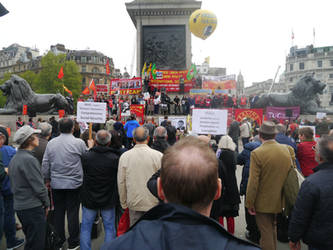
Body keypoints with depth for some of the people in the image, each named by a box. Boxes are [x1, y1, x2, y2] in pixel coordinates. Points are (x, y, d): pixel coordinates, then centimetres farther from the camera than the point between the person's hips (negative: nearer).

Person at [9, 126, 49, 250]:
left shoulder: (14, 158, 8)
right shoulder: (29, 159, -20)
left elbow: (15, 184, 14)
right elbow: (39, 186, -18)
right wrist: (46, 203, -5)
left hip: (19, 206, 9)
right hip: (32, 207, -9)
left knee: (30, 240, 23)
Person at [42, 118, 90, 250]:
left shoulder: (51, 143, 0)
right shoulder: (79, 143, -13)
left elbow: (45, 164, 6)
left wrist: (47, 179, 18)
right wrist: (90, 147, 14)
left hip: (56, 184, 4)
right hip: (74, 184, -3)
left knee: (58, 212, 14)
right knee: (72, 213, 6)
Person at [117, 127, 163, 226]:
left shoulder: (124, 156, -4)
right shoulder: (158, 155, -11)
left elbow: (121, 182, 2)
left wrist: (123, 203, 14)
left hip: (134, 203, 2)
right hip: (153, 203, -1)